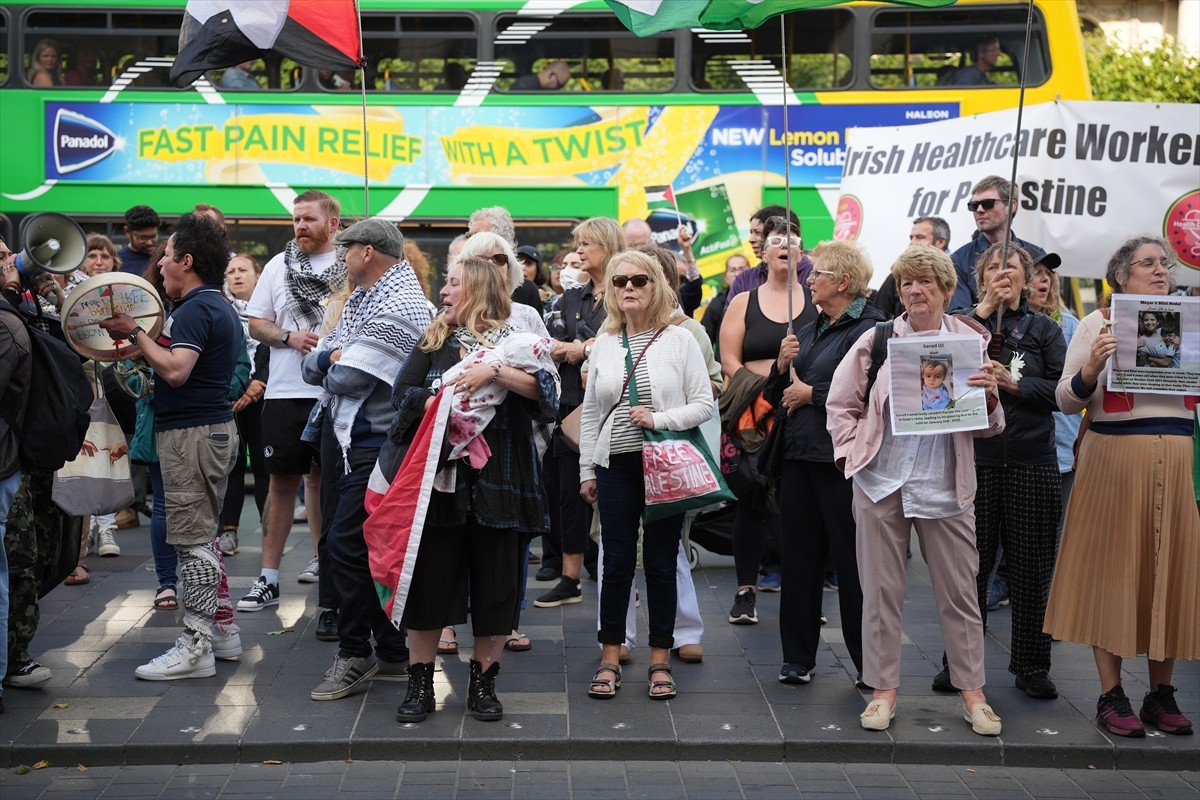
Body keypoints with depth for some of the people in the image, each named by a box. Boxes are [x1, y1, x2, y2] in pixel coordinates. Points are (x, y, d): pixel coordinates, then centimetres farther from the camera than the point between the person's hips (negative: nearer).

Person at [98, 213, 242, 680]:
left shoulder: (195, 309, -16)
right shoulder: (220, 307, 17)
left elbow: (176, 370, -27)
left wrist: (134, 332, -17)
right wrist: (141, 342, 13)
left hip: (191, 432, -10)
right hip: (216, 426, 10)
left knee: (193, 540, -8)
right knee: (204, 535, 16)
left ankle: (195, 647, -5)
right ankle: (219, 628, 23)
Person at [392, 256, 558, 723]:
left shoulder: (514, 341, 3)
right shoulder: (433, 342, 12)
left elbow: (547, 389, -13)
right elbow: (403, 394, 3)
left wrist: (494, 372, -23)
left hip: (497, 481, -2)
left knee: (495, 580, 5)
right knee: (429, 577, 3)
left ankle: (483, 682, 19)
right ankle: (420, 683, 15)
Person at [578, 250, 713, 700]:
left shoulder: (679, 340, -1)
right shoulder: (603, 346, 8)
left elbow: (704, 404, -3)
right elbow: (590, 413, 12)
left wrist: (659, 419, -16)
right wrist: (586, 469, 10)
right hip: (616, 465, 2)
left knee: (661, 562, 4)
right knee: (617, 562, 5)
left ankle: (660, 661, 16)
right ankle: (610, 660, 15)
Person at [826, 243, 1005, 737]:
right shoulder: (876, 340, 6)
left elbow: (990, 426, 9)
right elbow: (840, 406, 12)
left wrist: (989, 397, -12)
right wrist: (855, 455, 1)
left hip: (945, 486, 0)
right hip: (881, 481, 0)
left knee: (959, 590, 4)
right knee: (881, 589, 5)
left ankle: (973, 693, 15)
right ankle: (883, 690, 16)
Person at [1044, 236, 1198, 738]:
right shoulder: (1099, 323, 2)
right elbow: (1067, 401, -3)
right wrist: (1091, 368, -22)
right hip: (1115, 457, -4)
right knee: (1113, 569, -1)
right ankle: (1111, 696, 5)